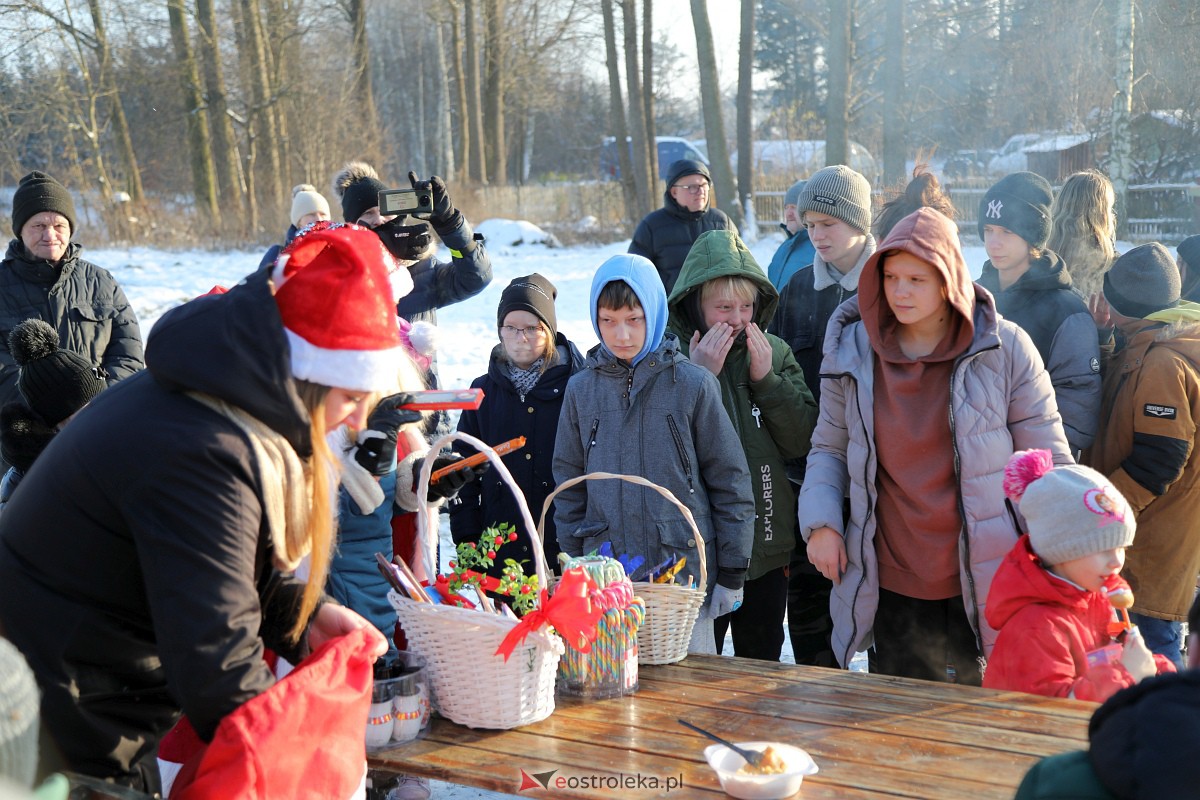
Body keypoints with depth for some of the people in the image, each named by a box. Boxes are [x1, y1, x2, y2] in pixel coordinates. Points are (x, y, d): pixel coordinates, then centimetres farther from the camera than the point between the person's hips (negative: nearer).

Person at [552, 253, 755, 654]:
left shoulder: (692, 384, -3)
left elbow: (729, 480, 0)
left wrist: (731, 575, -1)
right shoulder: (582, 388, 5)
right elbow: (569, 483, 11)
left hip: (684, 571, -2)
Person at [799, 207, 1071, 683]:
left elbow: (1048, 461, 0)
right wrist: (821, 522, -5)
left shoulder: (1005, 349, -6)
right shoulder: (853, 350, 0)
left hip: (985, 587, -2)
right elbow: (829, 448, 10)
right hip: (893, 585, 2)